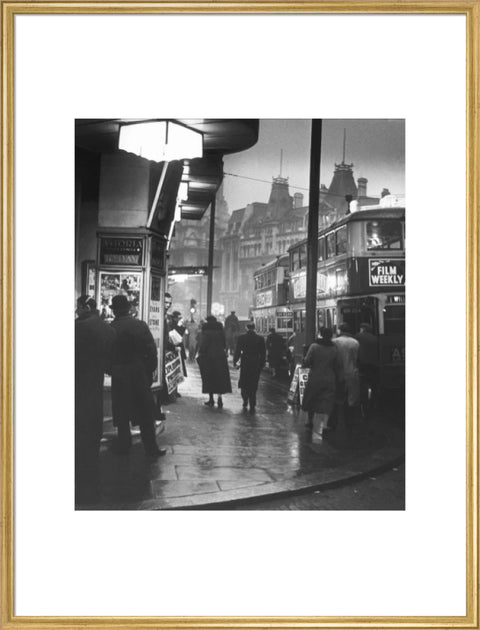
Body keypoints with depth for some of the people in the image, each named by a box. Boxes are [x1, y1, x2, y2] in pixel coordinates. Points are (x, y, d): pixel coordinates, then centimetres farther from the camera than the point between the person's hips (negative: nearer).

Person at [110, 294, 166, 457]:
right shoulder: (140, 325, -9)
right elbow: (152, 350, -11)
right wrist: (149, 371, -1)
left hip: (118, 376, 2)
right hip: (139, 374, -2)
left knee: (121, 413, 13)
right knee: (146, 412, 6)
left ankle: (123, 446, 19)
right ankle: (151, 448, 9)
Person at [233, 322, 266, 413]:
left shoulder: (241, 338, -6)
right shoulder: (260, 339, -2)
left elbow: (237, 351, -4)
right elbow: (263, 353, 3)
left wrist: (235, 362, 7)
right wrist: (262, 364, 11)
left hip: (245, 364, -1)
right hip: (256, 365, 1)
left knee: (243, 383, 17)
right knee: (253, 385, 6)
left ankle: (245, 400, 5)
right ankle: (252, 407, 4)